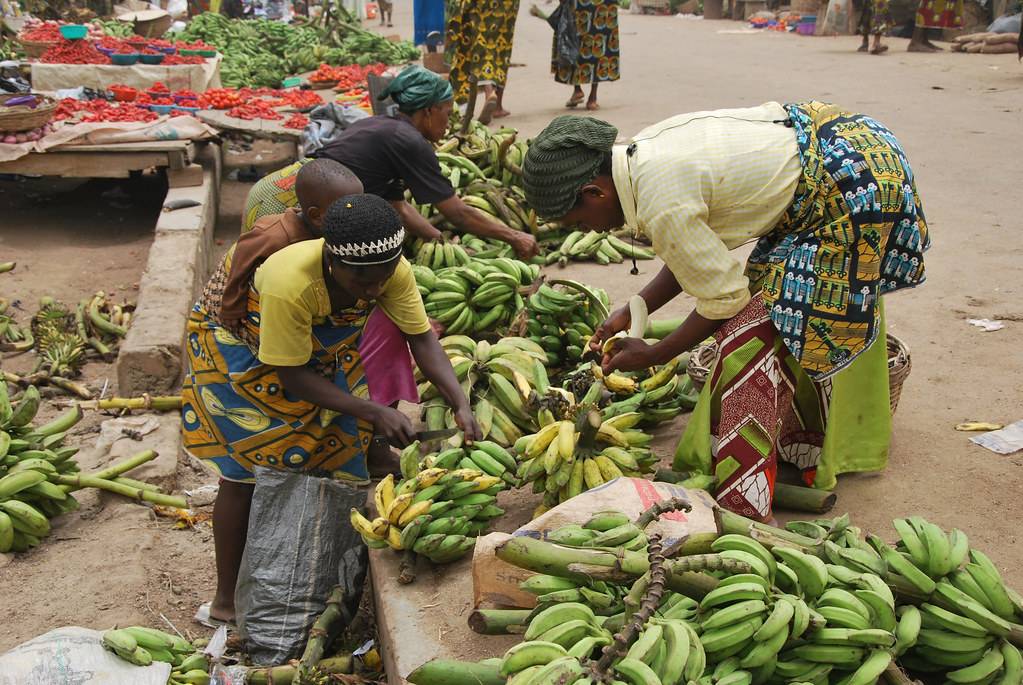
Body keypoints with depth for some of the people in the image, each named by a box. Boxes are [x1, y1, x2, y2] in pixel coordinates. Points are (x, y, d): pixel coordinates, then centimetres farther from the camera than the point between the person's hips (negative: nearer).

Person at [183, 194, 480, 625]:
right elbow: (293, 376, -32)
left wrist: (460, 403, -31)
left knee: (330, 460, 4)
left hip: (321, 344, 5)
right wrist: (374, 412, -36)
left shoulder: (394, 271, -29)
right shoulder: (290, 282, -43)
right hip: (239, 340, -5)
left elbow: (421, 337, -17)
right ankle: (227, 599, 16)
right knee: (245, 472, 0)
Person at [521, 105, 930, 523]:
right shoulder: (643, 149, 2)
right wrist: (630, 313, 12)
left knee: (755, 333, -9)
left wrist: (651, 356, -3)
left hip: (851, 189, -10)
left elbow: (724, 297, -15)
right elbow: (693, 256, 12)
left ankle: (743, 508, -1)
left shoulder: (662, 205, -26)